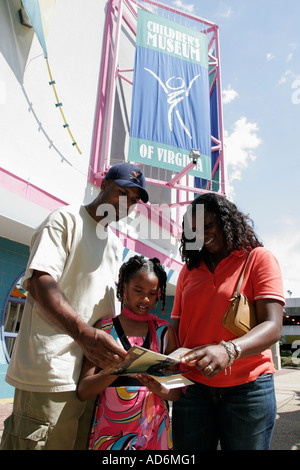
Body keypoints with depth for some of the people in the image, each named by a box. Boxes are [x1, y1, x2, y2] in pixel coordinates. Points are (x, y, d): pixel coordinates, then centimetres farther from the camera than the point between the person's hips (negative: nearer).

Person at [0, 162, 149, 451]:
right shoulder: (66, 219, -4)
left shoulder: (116, 245, 20)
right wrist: (84, 334, -30)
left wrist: (117, 344, 9)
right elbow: (39, 281, -18)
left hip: (92, 368, 8)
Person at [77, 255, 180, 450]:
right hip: (110, 431, -1)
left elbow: (177, 392, 2)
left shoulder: (164, 330, -1)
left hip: (154, 429, 1)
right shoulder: (104, 328, -4)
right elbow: (83, 391, -9)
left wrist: (159, 389, -20)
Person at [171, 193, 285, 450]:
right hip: (192, 385, 3)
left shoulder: (259, 258, -3)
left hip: (247, 387, -2)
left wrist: (228, 350, -31)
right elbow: (177, 328, 8)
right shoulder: (189, 269, 9)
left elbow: (272, 327, -14)